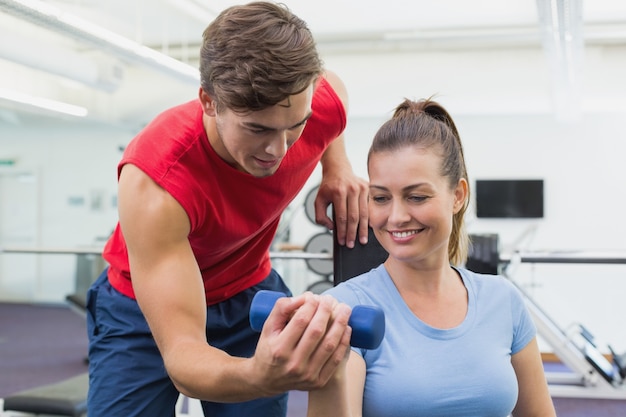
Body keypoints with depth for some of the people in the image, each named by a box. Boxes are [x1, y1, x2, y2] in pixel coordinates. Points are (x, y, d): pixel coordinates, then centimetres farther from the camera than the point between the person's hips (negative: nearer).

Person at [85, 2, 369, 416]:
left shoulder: (323, 108, -24)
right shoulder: (152, 180, -37)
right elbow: (181, 357, -41)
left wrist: (338, 166, -10)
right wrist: (258, 376, -62)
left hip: (250, 294, 4)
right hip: (144, 304, -3)